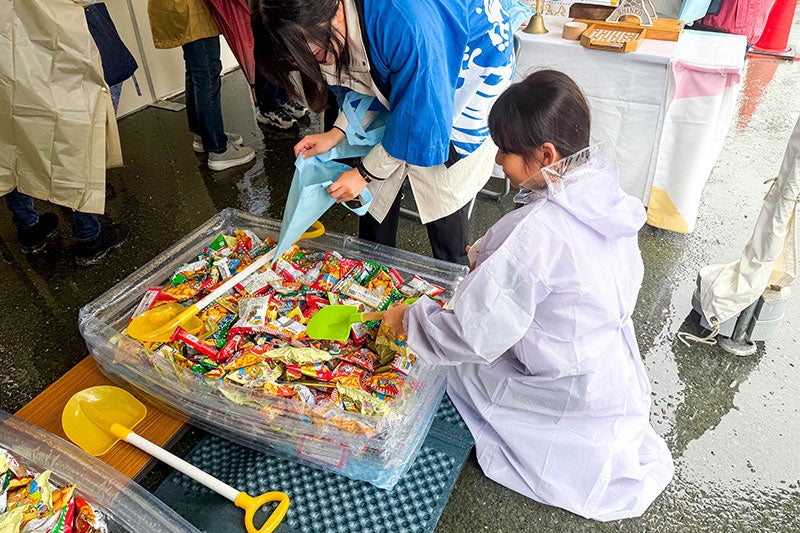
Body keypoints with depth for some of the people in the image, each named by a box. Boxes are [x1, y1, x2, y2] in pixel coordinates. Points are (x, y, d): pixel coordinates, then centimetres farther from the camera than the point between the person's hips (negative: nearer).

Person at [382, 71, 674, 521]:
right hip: (618, 370, 8)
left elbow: (473, 335, -29)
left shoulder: (534, 234, -34)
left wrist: (410, 318, -10)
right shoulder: (603, 192, -9)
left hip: (575, 392, -7)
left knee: (458, 366, 7)